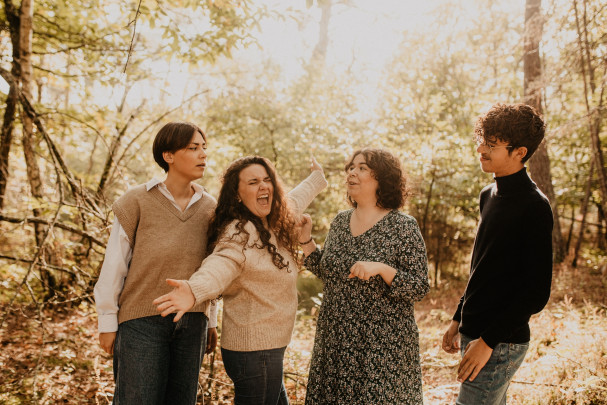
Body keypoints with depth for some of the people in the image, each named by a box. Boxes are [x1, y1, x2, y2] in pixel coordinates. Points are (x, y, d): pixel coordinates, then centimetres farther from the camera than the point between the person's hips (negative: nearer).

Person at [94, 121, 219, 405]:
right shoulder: (138, 201, -8)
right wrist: (107, 322, -2)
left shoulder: (209, 208, 4)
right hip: (141, 322, -4)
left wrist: (211, 320, 13)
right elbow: (114, 265, -3)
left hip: (192, 325, 4)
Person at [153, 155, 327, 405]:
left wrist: (316, 178, 44)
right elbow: (222, 264, -39)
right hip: (254, 350, -10)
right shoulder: (240, 233, -20)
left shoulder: (270, 224, 8)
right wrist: (194, 290, -60)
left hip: (269, 347, 10)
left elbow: (292, 203, 28)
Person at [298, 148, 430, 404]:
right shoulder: (340, 222, 6)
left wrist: (381, 268, -27)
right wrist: (306, 240, 3)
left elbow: (419, 288, -13)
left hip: (382, 345, -5)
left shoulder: (403, 227, -10)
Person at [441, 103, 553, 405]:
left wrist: (488, 341, -18)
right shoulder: (489, 195, 9)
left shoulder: (533, 207, -16)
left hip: (501, 344, -8)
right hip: (475, 332, 8)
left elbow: (536, 292, -17)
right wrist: (459, 320, 16)